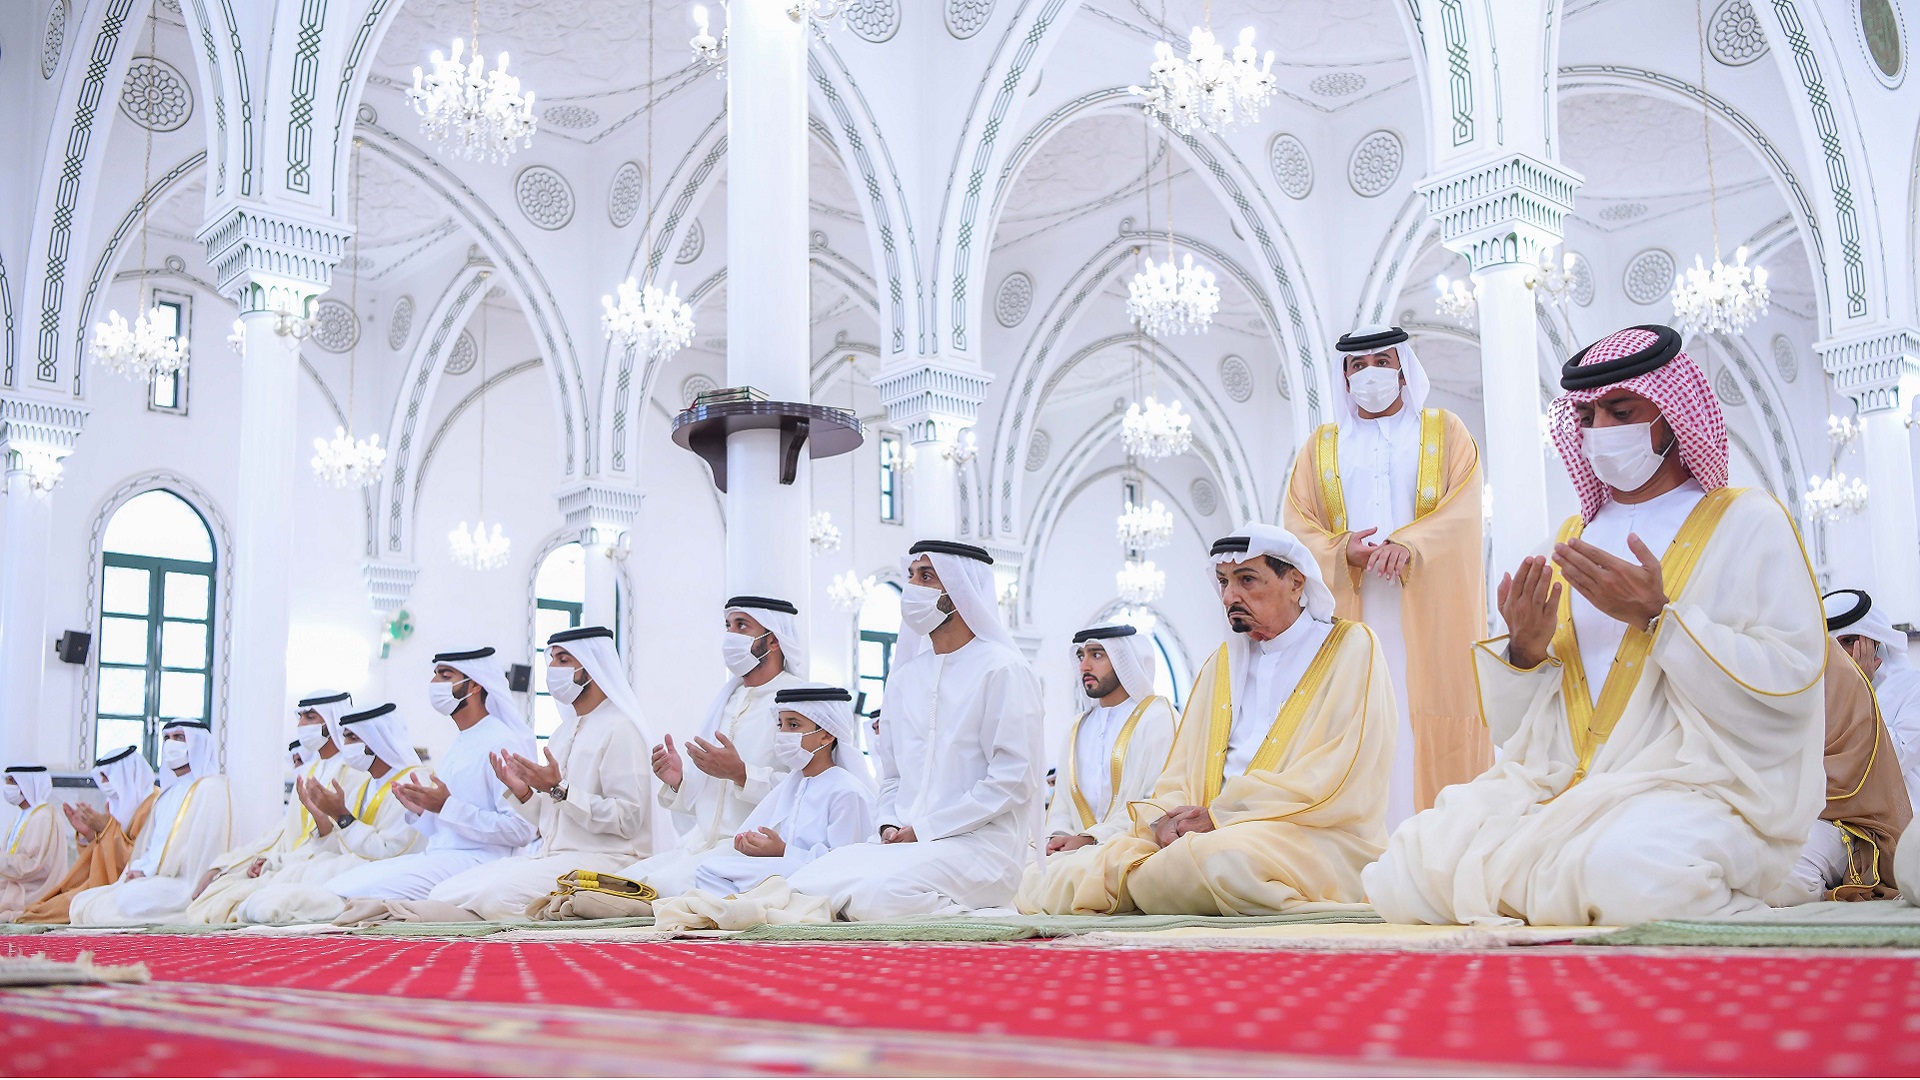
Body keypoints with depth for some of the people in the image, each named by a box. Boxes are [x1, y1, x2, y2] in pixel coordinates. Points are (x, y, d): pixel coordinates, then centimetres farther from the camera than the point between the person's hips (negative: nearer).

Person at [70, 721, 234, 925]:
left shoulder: (210, 788, -3)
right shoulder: (167, 793, 25)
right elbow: (150, 843, 20)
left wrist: (148, 871, -13)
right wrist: (138, 869, -2)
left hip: (185, 886, -8)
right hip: (154, 881, 8)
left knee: (124, 902, -31)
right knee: (82, 903, -7)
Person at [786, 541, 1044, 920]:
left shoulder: (1002, 670, -3)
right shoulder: (904, 675, 20)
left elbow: (1012, 780, -11)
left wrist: (922, 830, -12)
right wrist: (890, 826, 1)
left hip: (981, 842, -7)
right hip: (905, 839, 7)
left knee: (871, 894, -32)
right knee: (803, 885, -16)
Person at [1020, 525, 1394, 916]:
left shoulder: (1350, 647, 4)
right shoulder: (1222, 663, 22)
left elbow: (1337, 781, -9)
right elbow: (1180, 771, 15)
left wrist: (1220, 814, -13)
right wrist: (1166, 820, -9)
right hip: (1209, 835, 5)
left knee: (1223, 858, -39)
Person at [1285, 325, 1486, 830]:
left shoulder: (1445, 432, 14)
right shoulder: (1321, 447, 19)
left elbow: (1464, 509, -1)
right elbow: (1298, 524, 9)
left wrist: (1408, 545, -19)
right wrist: (1342, 552, -12)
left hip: (1428, 608, -1)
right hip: (1351, 609, 1)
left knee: (1429, 721, -10)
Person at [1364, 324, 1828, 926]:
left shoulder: (1747, 522, 6)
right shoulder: (1575, 539, 20)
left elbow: (1792, 681, -9)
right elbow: (1514, 727, 18)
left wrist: (1657, 617, -13)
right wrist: (1525, 650, -3)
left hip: (1697, 785, -4)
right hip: (1559, 786, 5)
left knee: (1626, 869, -37)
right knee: (1408, 870, -17)